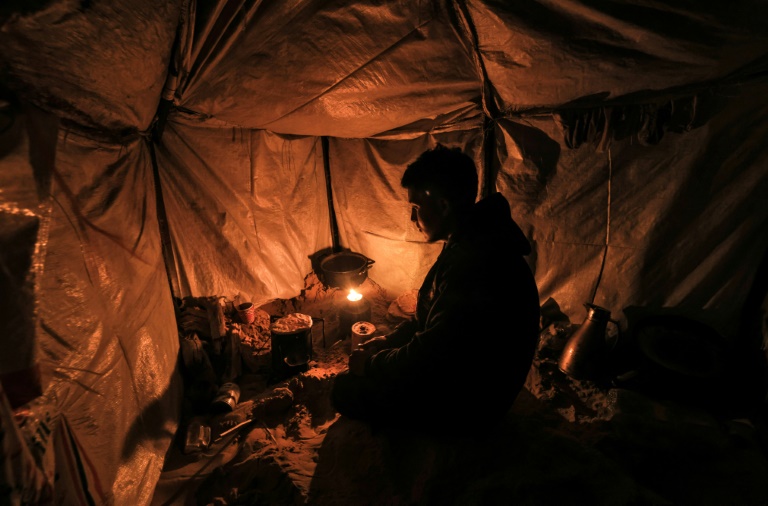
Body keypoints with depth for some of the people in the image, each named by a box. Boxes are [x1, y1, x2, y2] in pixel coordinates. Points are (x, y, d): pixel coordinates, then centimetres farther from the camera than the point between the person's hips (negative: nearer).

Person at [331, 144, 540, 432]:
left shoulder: (476, 265, -33)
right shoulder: (468, 245, 1)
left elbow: (427, 358, -27)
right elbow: (430, 317, 12)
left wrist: (371, 363, -11)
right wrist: (387, 341, 4)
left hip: (469, 401, -9)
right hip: (454, 371, 9)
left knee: (345, 390, -10)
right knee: (357, 375, 14)